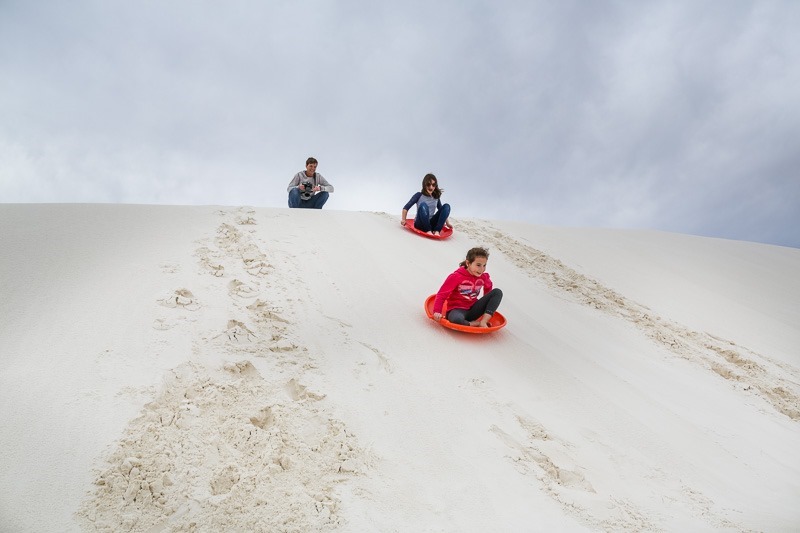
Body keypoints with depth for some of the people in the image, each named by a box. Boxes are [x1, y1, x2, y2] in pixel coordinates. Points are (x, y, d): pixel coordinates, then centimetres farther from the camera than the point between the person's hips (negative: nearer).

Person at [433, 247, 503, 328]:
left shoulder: (484, 277, 0)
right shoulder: (456, 277, -14)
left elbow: (488, 288, 24)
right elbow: (442, 294, -14)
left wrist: (488, 305, 28)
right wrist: (437, 312, -25)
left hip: (473, 310, 6)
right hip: (457, 310, -6)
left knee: (497, 292, -8)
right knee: (456, 319, -45)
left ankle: (483, 322, -19)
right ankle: (476, 324, -15)